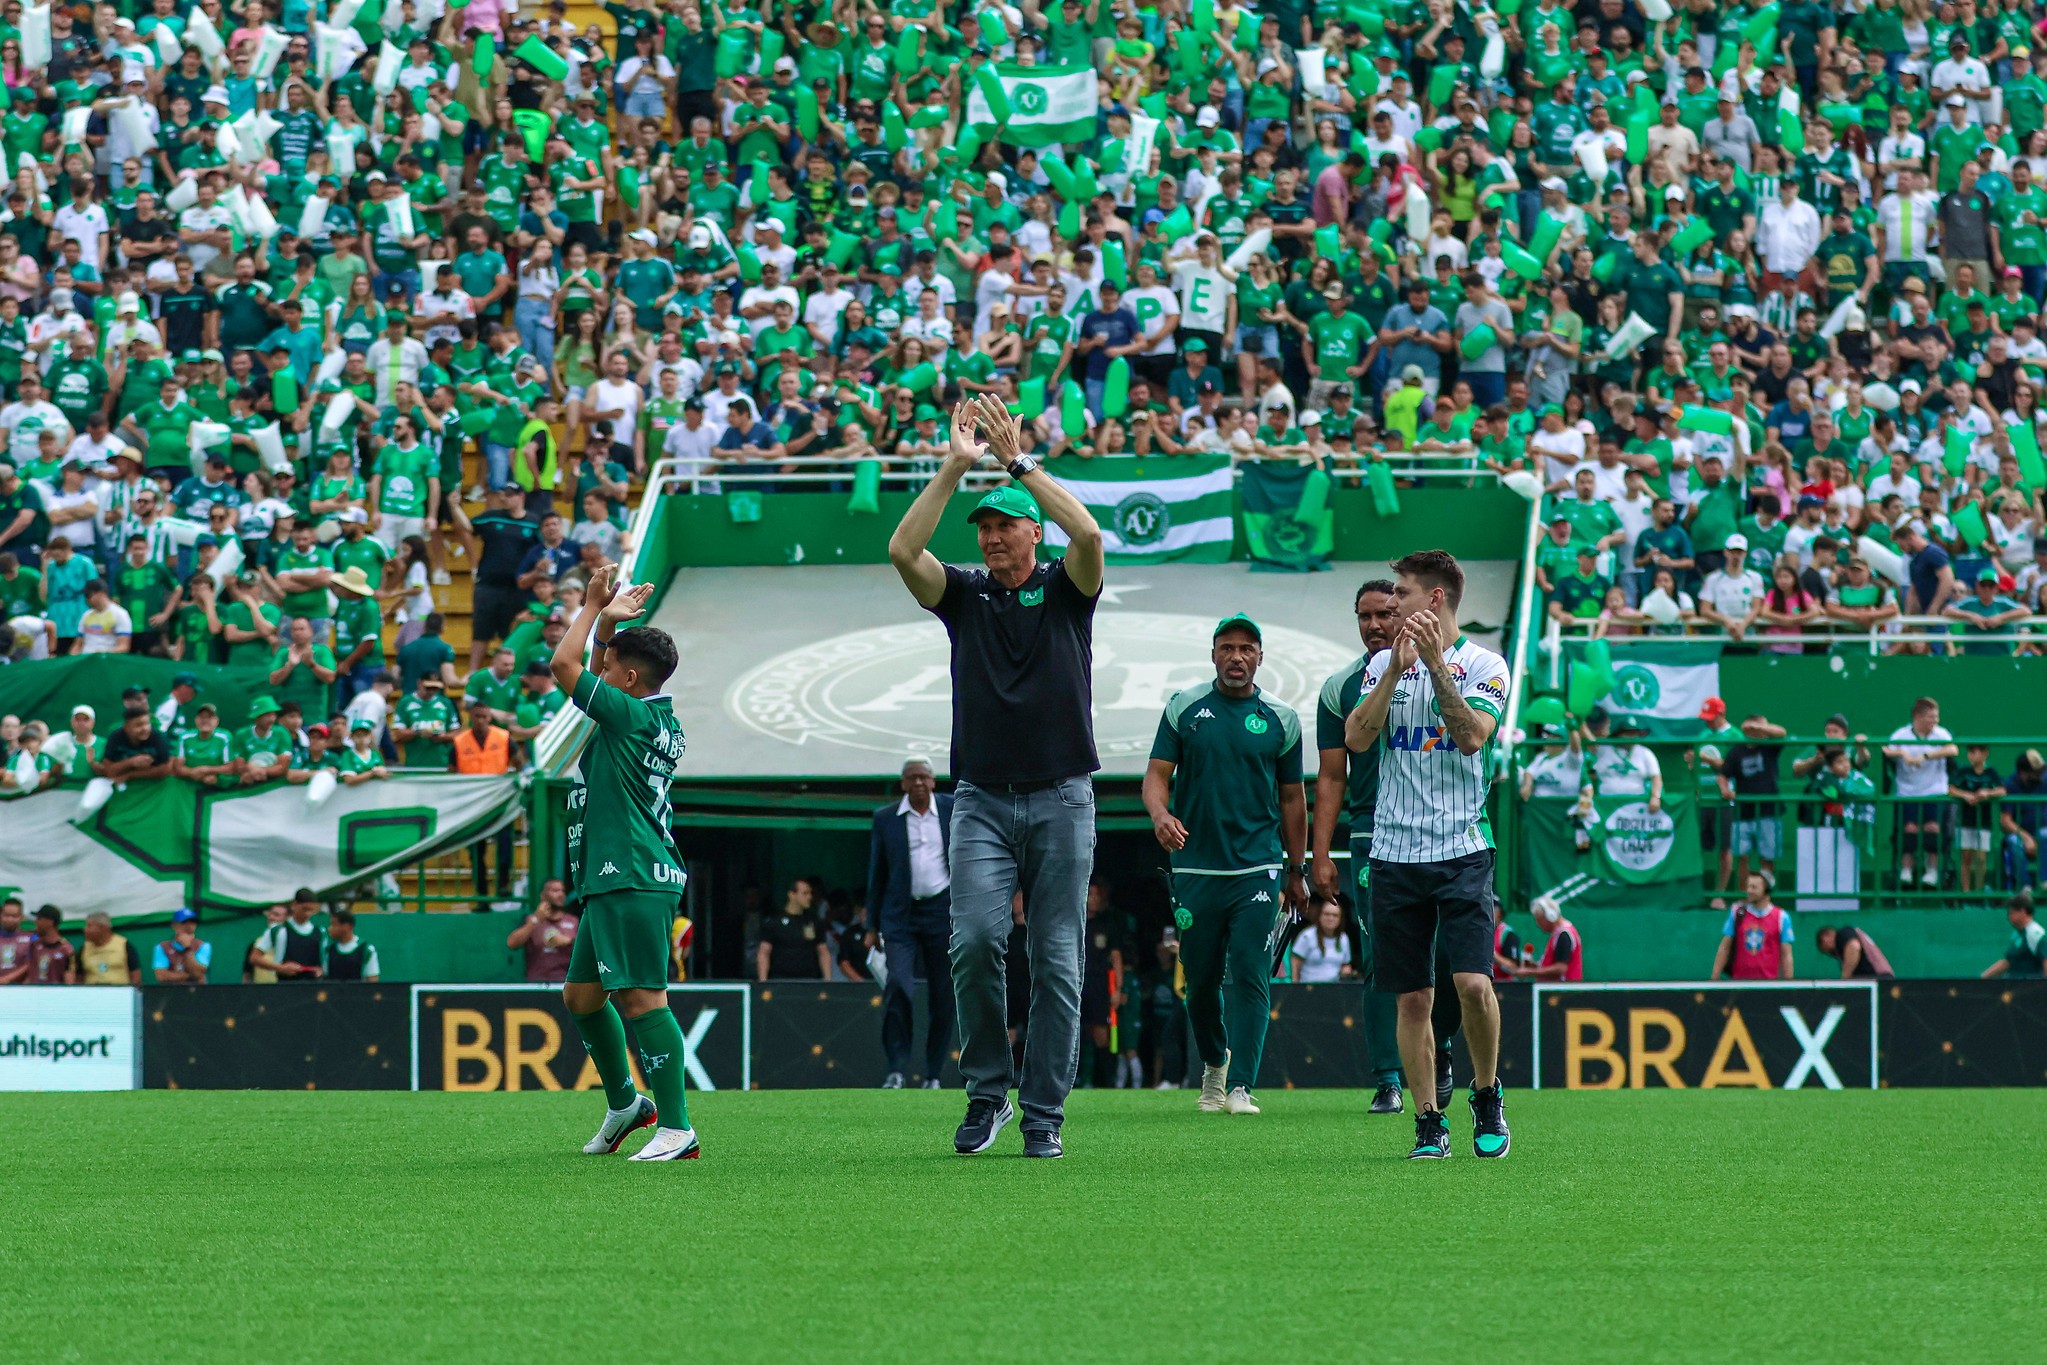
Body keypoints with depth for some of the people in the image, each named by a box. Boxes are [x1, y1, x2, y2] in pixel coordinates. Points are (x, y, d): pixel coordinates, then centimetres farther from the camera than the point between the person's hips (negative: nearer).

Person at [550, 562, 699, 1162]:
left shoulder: (633, 717, -12)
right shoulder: (658, 718, 16)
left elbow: (565, 666, -8)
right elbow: (590, 673, 33)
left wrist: (595, 609, 4)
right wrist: (607, 618, 21)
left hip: (634, 882, -11)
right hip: (611, 884, 11)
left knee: (640, 999, -14)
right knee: (582, 996, 18)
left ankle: (676, 1129, -17)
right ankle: (624, 1103, 31)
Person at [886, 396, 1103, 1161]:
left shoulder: (1066, 590, 4)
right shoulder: (964, 595, 9)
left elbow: (1088, 534, -17)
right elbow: (903, 550, -9)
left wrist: (1020, 462, -15)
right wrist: (955, 467, -13)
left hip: (1060, 800, -1)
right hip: (983, 801, 1)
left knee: (1056, 959, 0)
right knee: (976, 939, -16)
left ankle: (1044, 1115, 5)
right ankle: (986, 1094, -2)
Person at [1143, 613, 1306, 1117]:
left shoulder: (1280, 719, 7)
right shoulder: (1184, 708, 6)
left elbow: (1292, 798, 13)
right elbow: (1157, 773, 2)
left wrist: (1297, 872, 14)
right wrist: (1160, 814, -21)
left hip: (1259, 868, -1)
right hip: (1195, 866, 1)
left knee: (1251, 976, -11)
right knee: (1201, 980, 8)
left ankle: (1241, 1086, -12)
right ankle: (1214, 1064, 32)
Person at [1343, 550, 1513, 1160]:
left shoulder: (1483, 664, 0)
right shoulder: (1384, 663, 11)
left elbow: (1470, 737, -14)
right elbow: (1356, 738, -2)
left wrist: (1435, 663, -19)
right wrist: (1395, 670, -12)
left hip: (1462, 851, -3)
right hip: (1395, 852, 3)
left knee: (1472, 982, -15)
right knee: (1413, 997, 2)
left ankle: (1487, 1096, 6)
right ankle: (1428, 1120, 10)